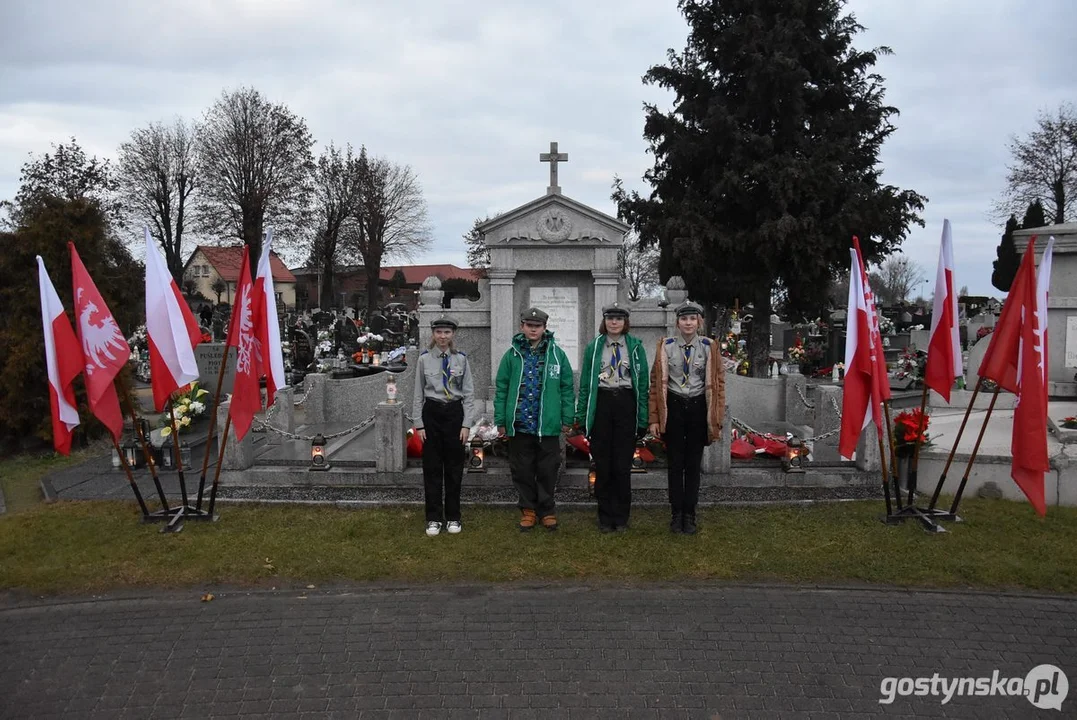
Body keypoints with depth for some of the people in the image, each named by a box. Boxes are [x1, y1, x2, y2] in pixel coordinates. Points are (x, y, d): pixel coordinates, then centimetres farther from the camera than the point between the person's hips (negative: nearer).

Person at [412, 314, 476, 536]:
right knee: (432, 467, 4)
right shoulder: (424, 359, 0)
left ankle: (453, 517, 17)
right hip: (431, 414, 0)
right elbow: (418, 393, 4)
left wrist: (466, 424, -4)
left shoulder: (461, 359, 1)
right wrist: (419, 424, -1)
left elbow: (469, 393, 2)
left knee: (454, 467, 6)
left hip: (454, 413, 0)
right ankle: (434, 518, 14)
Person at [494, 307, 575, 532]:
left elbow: (566, 388, 5)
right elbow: (501, 389, 6)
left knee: (548, 470, 6)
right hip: (519, 424, 1)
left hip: (548, 425, -1)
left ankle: (547, 511, 21)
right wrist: (501, 421, 2)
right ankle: (528, 510, 23)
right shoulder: (512, 355, 4)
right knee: (522, 470, 9)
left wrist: (567, 419, 2)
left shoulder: (556, 354, 3)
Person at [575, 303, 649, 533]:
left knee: (623, 465, 2)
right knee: (602, 464, 5)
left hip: (626, 404, -1)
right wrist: (582, 416, 1)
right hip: (601, 404, 1)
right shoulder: (594, 347, 6)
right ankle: (605, 516, 17)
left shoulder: (635, 346, 4)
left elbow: (643, 382, 3)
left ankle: (621, 517, 15)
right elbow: (585, 382, 6)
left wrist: (642, 418, -2)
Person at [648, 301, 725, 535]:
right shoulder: (666, 346, -1)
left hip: (698, 408, 1)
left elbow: (717, 382, 1)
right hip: (673, 407, 0)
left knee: (693, 463, 7)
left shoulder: (709, 347, 0)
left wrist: (717, 419, -3)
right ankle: (676, 514, 15)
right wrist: (654, 418, -5)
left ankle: (689, 515, 16)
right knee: (675, 463, 5)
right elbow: (657, 381, -1)